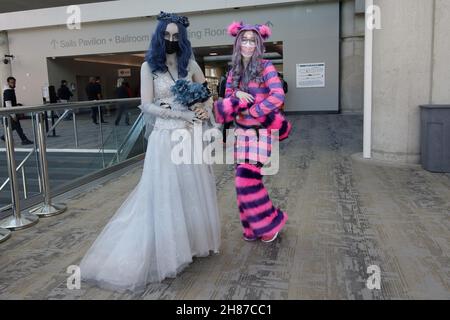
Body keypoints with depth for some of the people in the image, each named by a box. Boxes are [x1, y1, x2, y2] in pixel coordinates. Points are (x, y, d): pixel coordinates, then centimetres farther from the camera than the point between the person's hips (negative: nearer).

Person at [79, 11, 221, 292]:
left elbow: (207, 94, 17)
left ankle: (194, 240, 28)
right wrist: (184, 114, -16)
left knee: (193, 189, 10)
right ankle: (167, 250, 14)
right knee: (165, 193, 1)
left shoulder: (190, 64, 8)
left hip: (191, 136, 4)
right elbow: (147, 105, -8)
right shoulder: (149, 66, 0)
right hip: (165, 137, -3)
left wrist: (205, 110, -6)